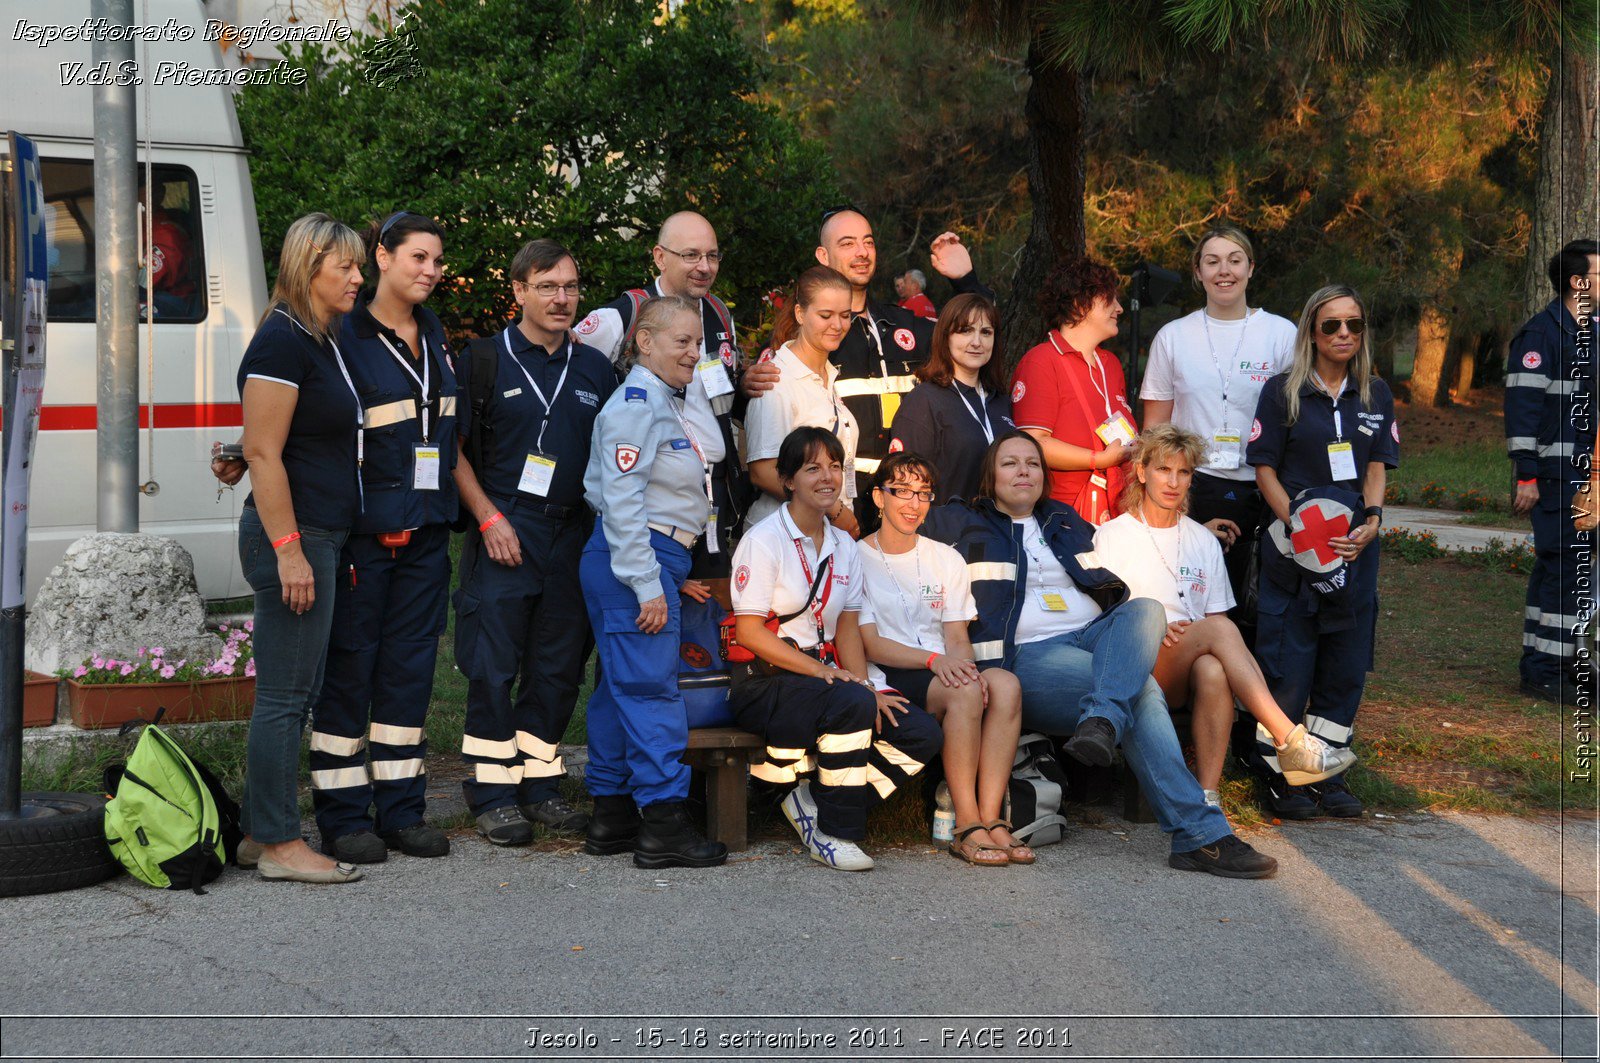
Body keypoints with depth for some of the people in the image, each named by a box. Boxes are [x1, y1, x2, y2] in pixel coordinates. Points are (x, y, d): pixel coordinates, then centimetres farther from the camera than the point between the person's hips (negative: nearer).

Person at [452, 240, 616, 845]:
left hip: (573, 536, 4)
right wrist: (489, 517, -9)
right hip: (503, 535, -4)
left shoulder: (594, 369, 13)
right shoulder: (485, 360, 0)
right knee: (493, 669, -4)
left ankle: (538, 783, 17)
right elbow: (453, 449, 0)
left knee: (558, 668, 7)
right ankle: (493, 794, 2)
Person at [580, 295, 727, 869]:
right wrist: (647, 583, -20)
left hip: (653, 562, 10)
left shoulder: (668, 405, 20)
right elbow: (621, 498, -19)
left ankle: (611, 815, 17)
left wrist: (674, 576, 21)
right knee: (650, 687, -11)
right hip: (634, 562, -10)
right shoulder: (637, 403, -12)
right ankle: (662, 824, -11)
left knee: (620, 684, 12)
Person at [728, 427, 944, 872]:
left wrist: (864, 685, -8)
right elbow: (750, 633, -13)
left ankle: (812, 801, -3)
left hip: (824, 677, 7)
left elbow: (847, 629, 11)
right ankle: (833, 835, -22)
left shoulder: (844, 547, 14)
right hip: (765, 683, -7)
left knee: (923, 733, -11)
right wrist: (822, 671, -21)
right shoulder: (764, 540, -7)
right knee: (851, 702, -35)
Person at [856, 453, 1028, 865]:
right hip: (887, 678, -5)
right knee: (964, 693, -34)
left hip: (944, 672, 5)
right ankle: (967, 828, -31)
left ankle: (991, 819, -31)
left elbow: (957, 638, 11)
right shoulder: (858, 560, 3)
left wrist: (965, 665, -14)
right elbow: (870, 645, -6)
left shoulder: (946, 560, 19)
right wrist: (933, 659, -21)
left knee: (1005, 684, -29)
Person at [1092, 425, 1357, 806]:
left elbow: (1215, 614, 16)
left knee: (1212, 670, -37)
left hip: (1185, 679, 3)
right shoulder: (1112, 535, 9)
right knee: (1219, 629, -33)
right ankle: (1291, 743, -42)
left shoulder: (1204, 541, 20)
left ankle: (1207, 795, -42)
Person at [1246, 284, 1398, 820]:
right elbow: (1265, 469, -3)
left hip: (1355, 547, 4)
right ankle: (1280, 777, 5)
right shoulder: (1283, 392, -1)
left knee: (1346, 664, 6)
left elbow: (1377, 468, 10)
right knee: (1288, 663, -5)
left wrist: (1371, 521, -10)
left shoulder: (1376, 395, 10)